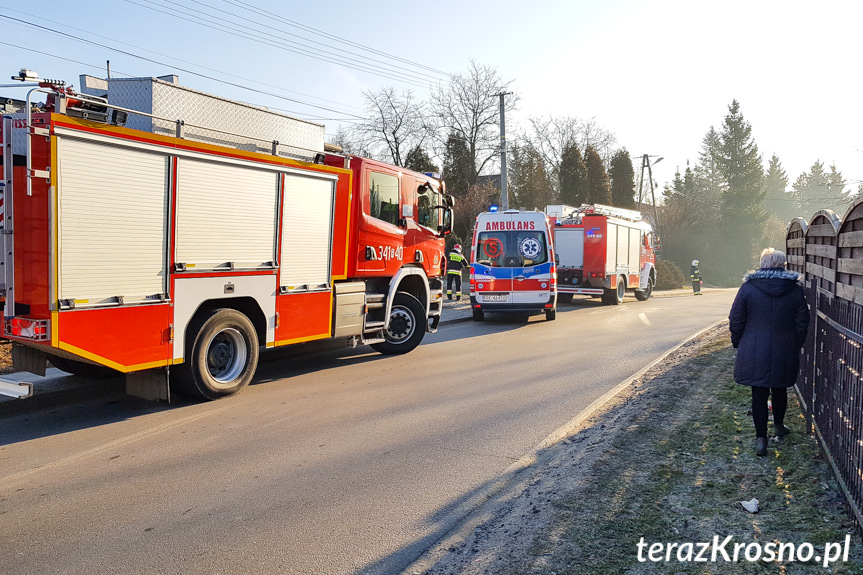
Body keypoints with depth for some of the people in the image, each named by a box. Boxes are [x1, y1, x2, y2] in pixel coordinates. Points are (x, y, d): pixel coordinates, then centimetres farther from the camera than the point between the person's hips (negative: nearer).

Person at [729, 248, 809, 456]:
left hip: (754, 352, -2)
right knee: (780, 390, 21)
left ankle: (761, 438, 3)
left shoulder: (748, 287, -8)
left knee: (759, 394, 3)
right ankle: (779, 425, 41)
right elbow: (802, 324, 4)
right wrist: (796, 346, 16)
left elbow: (735, 321, -5)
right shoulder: (795, 290, -2)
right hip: (784, 352, 2)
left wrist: (738, 344, 8)